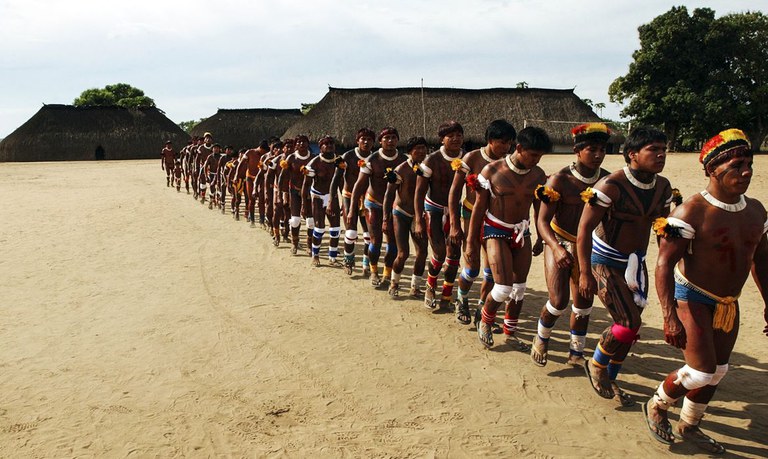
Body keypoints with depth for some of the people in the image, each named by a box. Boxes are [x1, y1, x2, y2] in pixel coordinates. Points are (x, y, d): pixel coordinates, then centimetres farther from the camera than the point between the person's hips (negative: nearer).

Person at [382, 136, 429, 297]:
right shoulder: (401, 170, -15)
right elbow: (389, 194, -11)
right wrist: (386, 218, -13)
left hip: (418, 215, 5)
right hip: (401, 213, -4)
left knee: (422, 252, -1)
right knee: (403, 253, -9)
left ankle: (415, 287, 15)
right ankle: (394, 283, 17)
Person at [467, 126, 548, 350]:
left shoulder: (538, 175, -2)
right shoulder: (492, 171, -14)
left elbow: (539, 208, 12)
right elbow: (479, 208, -8)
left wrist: (540, 239, 18)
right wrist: (471, 242, -7)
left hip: (521, 232, 5)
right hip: (496, 231, -5)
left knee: (519, 287, 9)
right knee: (504, 287, -13)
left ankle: (510, 332, 27)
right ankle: (485, 321, 16)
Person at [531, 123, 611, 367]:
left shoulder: (607, 179, -5)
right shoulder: (560, 180, -18)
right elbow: (542, 220, -20)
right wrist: (557, 248, -35)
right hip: (560, 243, -4)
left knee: (583, 303, 10)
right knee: (559, 301, -12)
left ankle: (576, 353, 27)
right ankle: (541, 340, 17)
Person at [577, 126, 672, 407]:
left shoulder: (663, 187, 0)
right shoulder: (611, 186, -22)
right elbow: (584, 229, -21)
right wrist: (585, 273, -24)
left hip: (635, 262, 7)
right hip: (605, 263, -7)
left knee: (629, 326, 11)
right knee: (629, 323, -15)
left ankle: (610, 379, 31)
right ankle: (596, 365, 12)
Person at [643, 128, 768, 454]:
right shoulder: (691, 212, -22)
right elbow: (664, 264, -23)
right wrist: (670, 317, -29)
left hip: (728, 304, 7)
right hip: (692, 299, -7)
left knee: (717, 373, 15)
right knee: (701, 373, -10)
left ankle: (689, 426, 35)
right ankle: (656, 406, 18)